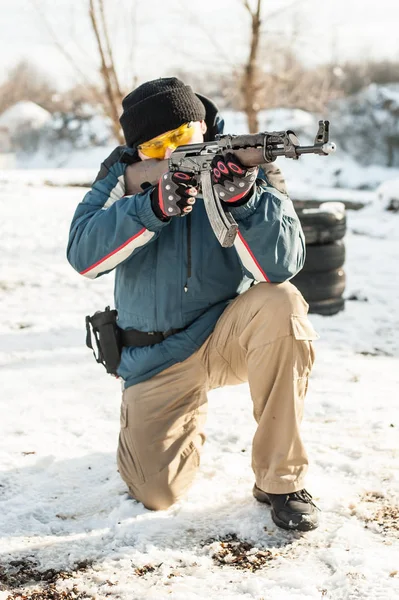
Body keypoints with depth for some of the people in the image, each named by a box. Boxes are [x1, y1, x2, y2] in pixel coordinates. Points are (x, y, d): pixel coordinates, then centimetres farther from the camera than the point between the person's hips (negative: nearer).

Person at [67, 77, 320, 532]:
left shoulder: (245, 167, -9)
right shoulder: (124, 175, -4)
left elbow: (281, 265, -22)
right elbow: (83, 255, -18)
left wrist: (244, 199, -40)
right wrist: (154, 205, -32)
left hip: (229, 333, -1)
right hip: (157, 355, 1)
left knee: (281, 305, -34)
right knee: (157, 491, -9)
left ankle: (280, 481, -20)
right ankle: (190, 416, 28)